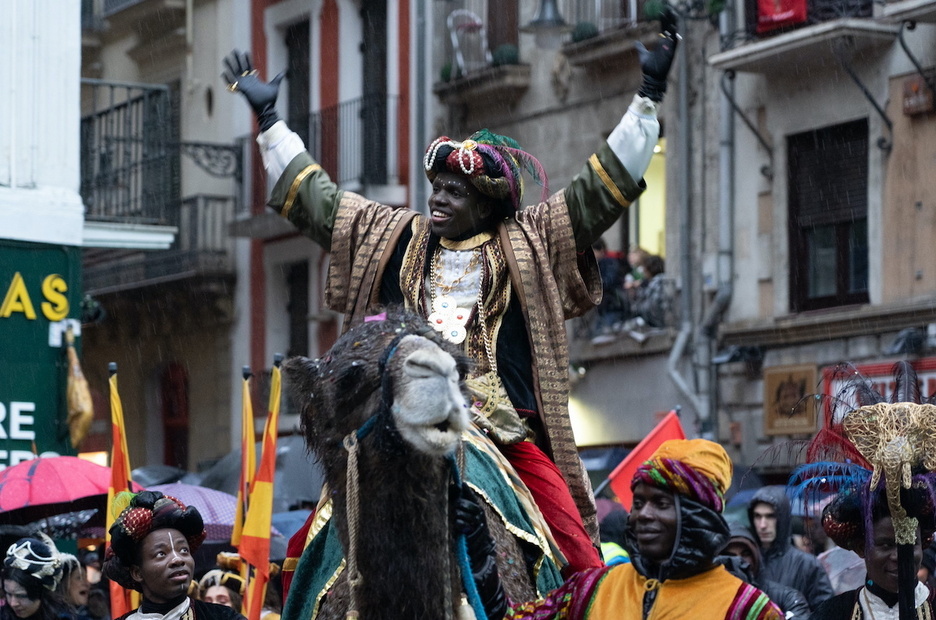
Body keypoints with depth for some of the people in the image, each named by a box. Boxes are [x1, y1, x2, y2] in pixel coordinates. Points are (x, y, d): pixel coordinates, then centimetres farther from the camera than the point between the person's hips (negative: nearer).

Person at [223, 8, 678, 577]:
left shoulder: (529, 242, 8)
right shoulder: (395, 238, 16)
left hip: (509, 429, -2)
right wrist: (268, 117, 23)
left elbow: (604, 187, 5)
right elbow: (314, 199, 22)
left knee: (579, 557, -12)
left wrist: (649, 95, -1)